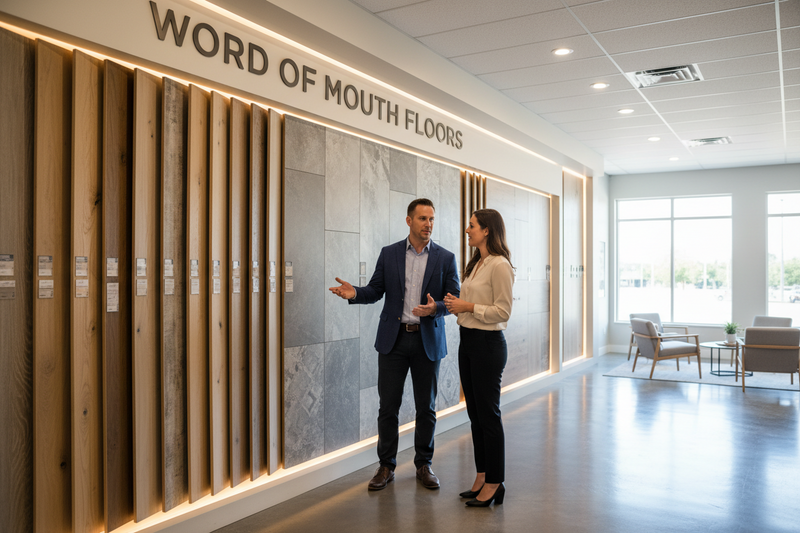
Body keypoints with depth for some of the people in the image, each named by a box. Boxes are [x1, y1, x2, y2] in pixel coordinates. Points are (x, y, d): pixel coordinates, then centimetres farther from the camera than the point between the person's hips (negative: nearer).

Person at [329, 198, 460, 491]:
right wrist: (355, 293, -13)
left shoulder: (445, 258, 2)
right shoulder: (389, 254, 5)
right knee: (388, 406, 4)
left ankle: (424, 464, 25)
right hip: (394, 338, 0)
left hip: (428, 341, 0)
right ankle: (386, 465, 20)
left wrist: (435, 309, -20)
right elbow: (375, 290, 7)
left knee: (426, 407, 8)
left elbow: (455, 300, 0)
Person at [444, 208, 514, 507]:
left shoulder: (500, 265, -14)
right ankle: (481, 476, 25)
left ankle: (494, 483, 12)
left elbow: (502, 312, -18)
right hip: (467, 341, 9)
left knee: (488, 414, -1)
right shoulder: (475, 264, 14)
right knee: (475, 413, 14)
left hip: (488, 344, -9)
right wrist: (456, 304, 3)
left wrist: (468, 306, -16)